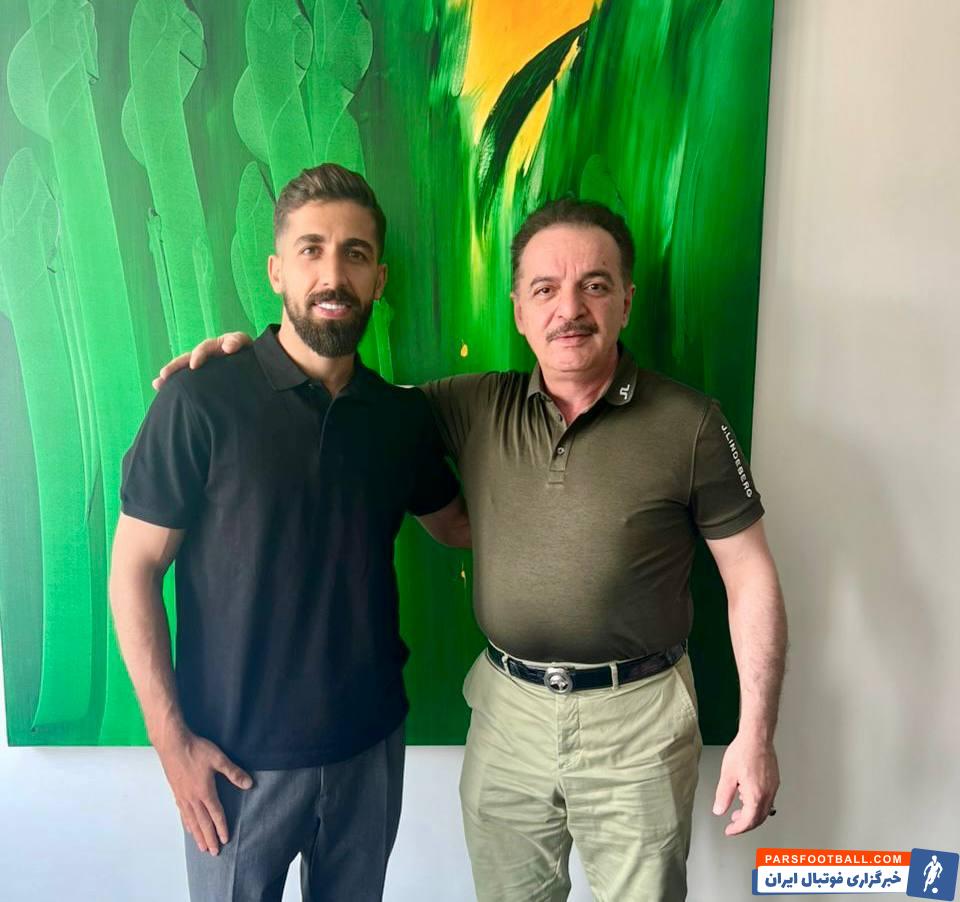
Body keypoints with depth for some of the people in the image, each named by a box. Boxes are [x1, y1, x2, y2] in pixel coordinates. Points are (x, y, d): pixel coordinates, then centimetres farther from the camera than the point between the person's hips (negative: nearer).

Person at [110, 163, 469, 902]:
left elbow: (458, 524, 11)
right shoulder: (200, 403, -15)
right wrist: (171, 739, -10)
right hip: (238, 754, -3)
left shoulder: (404, 414, -3)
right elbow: (133, 572, -10)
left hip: (370, 742, 4)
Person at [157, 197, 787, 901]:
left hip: (637, 719, -2)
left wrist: (755, 734, -7)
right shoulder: (477, 408, -2)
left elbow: (752, 578, -5)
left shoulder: (688, 424, -11)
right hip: (504, 710, 3)